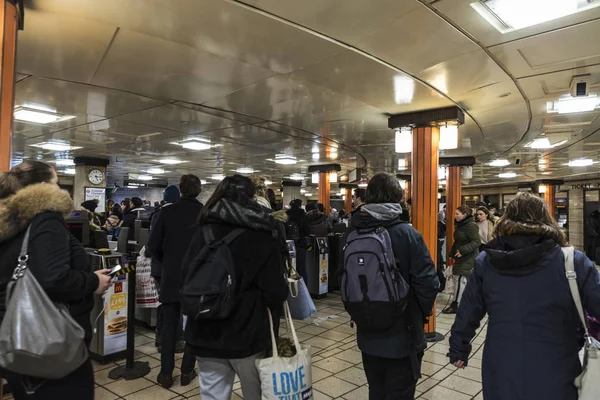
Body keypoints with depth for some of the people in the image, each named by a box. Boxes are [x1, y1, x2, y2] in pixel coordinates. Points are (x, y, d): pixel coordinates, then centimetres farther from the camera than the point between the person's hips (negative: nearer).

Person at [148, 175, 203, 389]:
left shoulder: (166, 212, -7)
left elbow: (153, 245, -6)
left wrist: (166, 261, 13)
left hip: (171, 276, 1)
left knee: (169, 326, 11)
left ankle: (166, 374, 17)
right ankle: (187, 371, 19)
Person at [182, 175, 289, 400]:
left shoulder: (204, 230, -3)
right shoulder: (262, 235, -12)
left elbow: (186, 273, 1)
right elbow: (275, 292, -14)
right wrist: (282, 291, 8)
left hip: (206, 332, 3)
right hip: (246, 333, -2)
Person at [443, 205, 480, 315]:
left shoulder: (471, 225, -16)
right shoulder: (460, 225, 13)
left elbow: (476, 242, -22)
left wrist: (462, 250, -27)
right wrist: (453, 254, 13)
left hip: (468, 259, -9)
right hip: (461, 257, 9)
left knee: (460, 279, -9)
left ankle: (455, 305, -4)